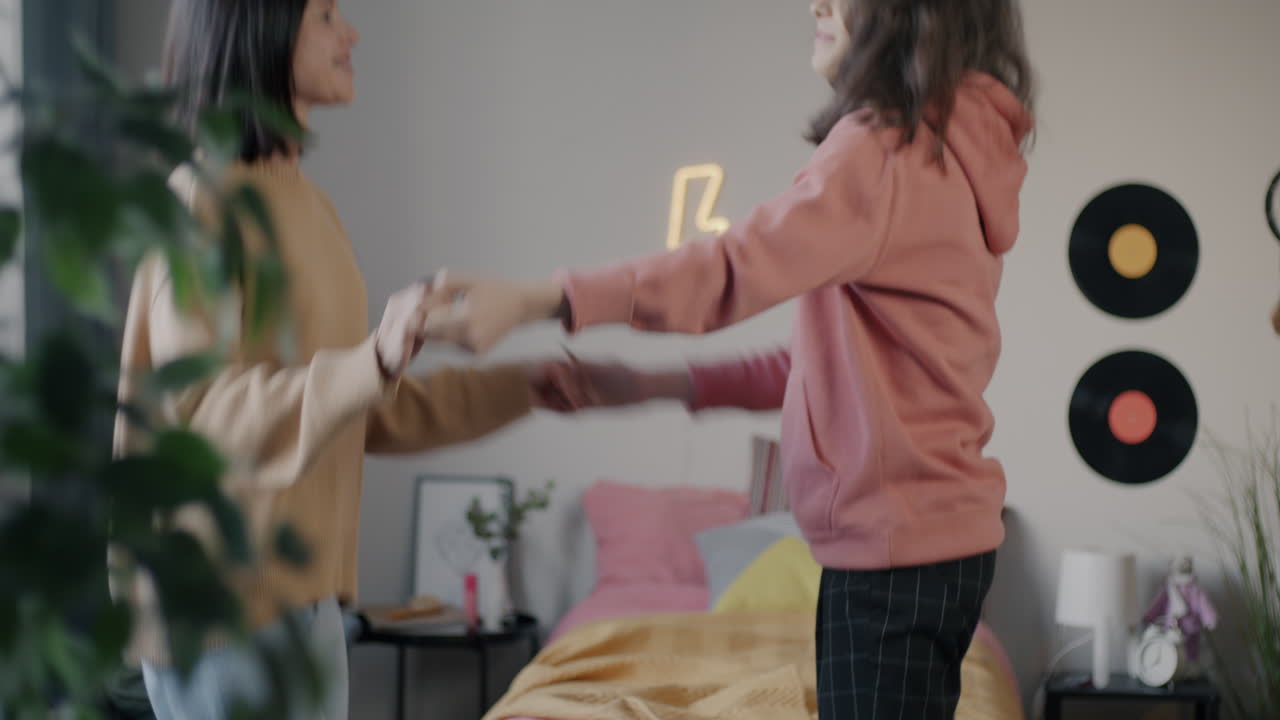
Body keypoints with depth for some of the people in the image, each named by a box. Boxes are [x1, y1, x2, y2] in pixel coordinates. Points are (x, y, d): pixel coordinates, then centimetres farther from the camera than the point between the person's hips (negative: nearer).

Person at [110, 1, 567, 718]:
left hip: (301, 591, 9)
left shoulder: (301, 200, 13)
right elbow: (209, 418, -21)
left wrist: (525, 386, 18)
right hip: (226, 601, -9)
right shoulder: (203, 202, -14)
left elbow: (361, 414, 18)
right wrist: (375, 360, -35)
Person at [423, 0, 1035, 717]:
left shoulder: (888, 145, -15)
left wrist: (532, 299, -37)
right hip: (934, 531, 9)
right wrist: (660, 384, 10)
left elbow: (746, 264, -30)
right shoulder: (949, 149, 15)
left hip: (896, 543, -9)